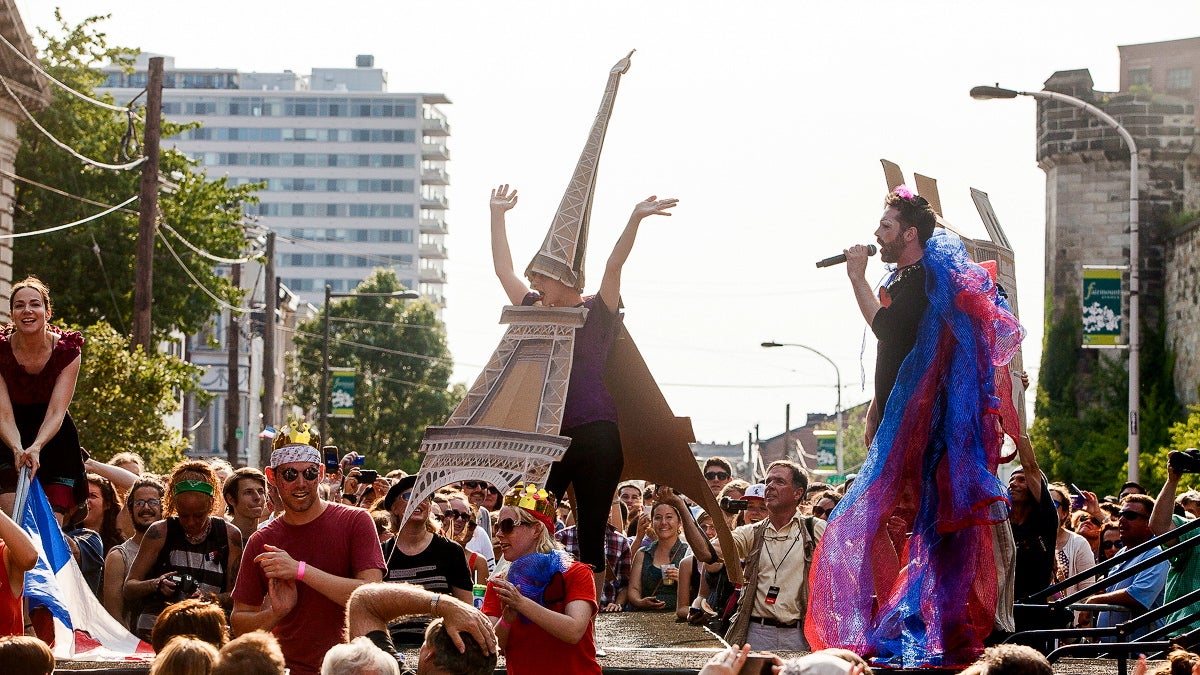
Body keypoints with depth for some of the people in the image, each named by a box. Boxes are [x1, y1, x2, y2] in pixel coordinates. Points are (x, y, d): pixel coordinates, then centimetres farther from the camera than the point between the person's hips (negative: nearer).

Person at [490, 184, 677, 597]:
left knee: (591, 535, -2)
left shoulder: (596, 312, 3)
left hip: (593, 436, -5)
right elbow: (503, 268, 22)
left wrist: (635, 220, -22)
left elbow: (614, 266, -10)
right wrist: (497, 214, 24)